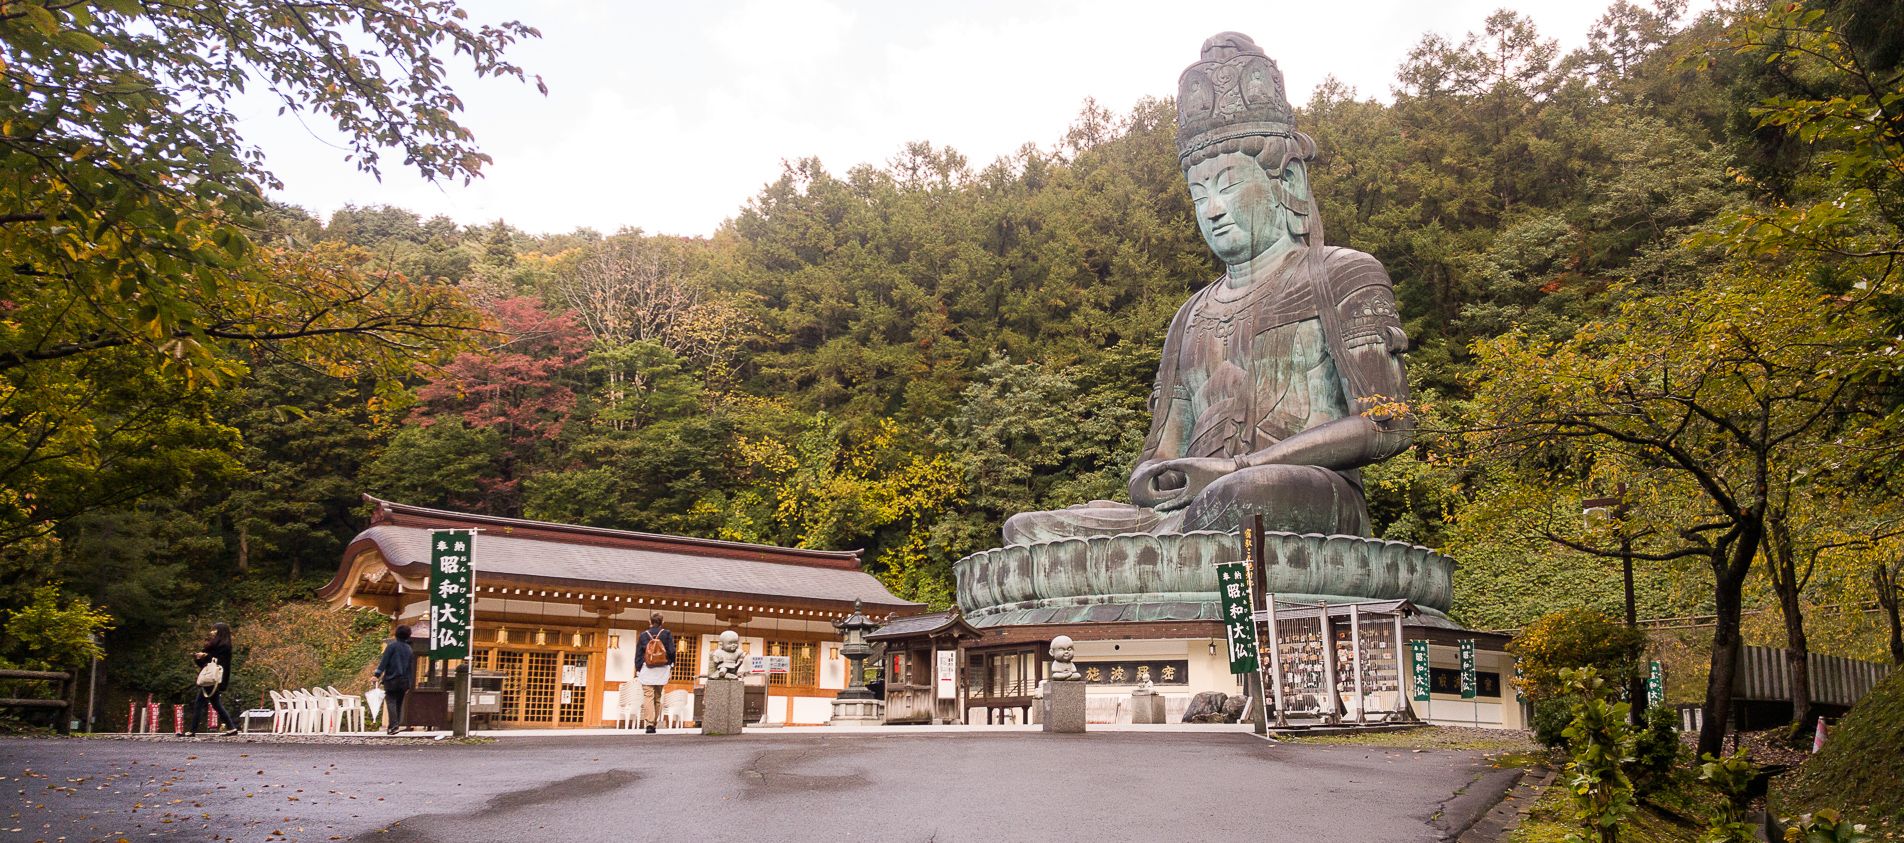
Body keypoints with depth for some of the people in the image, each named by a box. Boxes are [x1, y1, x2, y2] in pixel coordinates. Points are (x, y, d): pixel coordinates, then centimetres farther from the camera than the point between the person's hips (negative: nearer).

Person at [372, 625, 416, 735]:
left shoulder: (392, 646, -2)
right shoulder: (409, 650, 15)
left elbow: (384, 661, -11)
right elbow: (411, 668, 16)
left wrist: (377, 674, -14)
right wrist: (409, 684, 19)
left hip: (391, 679, -5)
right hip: (404, 681, 5)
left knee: (390, 701, -9)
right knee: (399, 703, 11)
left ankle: (393, 724, -26)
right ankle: (394, 726, 10)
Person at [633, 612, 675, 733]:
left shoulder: (643, 635, 4)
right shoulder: (667, 634, 2)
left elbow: (638, 654, 5)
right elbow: (671, 651, -1)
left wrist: (637, 671, 10)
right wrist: (671, 666, 10)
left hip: (647, 669, -1)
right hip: (662, 670, 1)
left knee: (648, 696, -6)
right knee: (657, 697, 11)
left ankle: (649, 723, -19)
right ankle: (654, 723, 13)